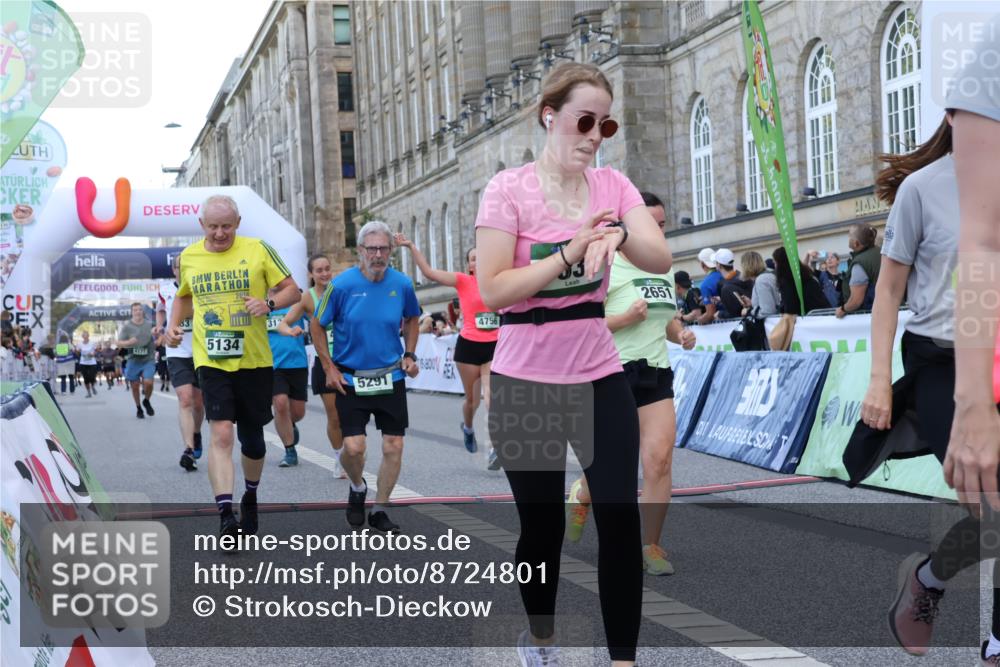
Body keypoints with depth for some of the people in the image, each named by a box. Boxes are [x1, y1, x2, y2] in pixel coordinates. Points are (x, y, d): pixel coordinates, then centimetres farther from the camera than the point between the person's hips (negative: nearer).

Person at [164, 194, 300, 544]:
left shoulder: (257, 250, -2)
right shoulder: (188, 256, 6)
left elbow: (292, 289, 1)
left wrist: (269, 303, -18)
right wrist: (174, 325, 6)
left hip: (254, 360, 0)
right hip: (211, 360, 0)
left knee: (251, 437, 11)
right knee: (221, 432, -16)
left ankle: (250, 496, 40)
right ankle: (226, 516, -19)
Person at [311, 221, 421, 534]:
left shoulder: (402, 284, -4)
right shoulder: (342, 285, -11)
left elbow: (411, 319, 17)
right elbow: (317, 325, 0)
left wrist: (409, 355, 5)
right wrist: (329, 368, -4)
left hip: (391, 377, 3)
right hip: (350, 379, -2)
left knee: (393, 447, 1)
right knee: (354, 447, -11)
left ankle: (379, 511, 18)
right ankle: (358, 487, 24)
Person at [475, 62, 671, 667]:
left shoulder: (613, 185, 3)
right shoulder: (509, 189, -9)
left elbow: (662, 260, -10)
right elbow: (491, 291, -15)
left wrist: (618, 233, -29)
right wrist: (570, 254, -22)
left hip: (600, 376, 3)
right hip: (527, 382, -3)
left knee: (621, 520, -5)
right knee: (542, 525, 9)